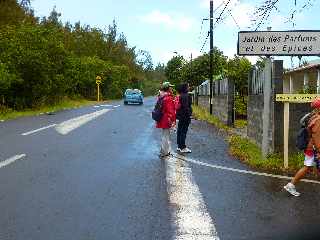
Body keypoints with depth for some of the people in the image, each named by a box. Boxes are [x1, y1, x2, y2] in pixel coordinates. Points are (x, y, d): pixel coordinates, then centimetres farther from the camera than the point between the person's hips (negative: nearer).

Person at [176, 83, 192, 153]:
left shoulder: (180, 96, 11)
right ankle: (183, 148, 1)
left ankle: (179, 146, 24)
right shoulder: (186, 96, -17)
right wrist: (188, 116, -17)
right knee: (183, 132, -4)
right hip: (185, 116, -10)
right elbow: (186, 107, -21)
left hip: (180, 116, 10)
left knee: (180, 131, 14)